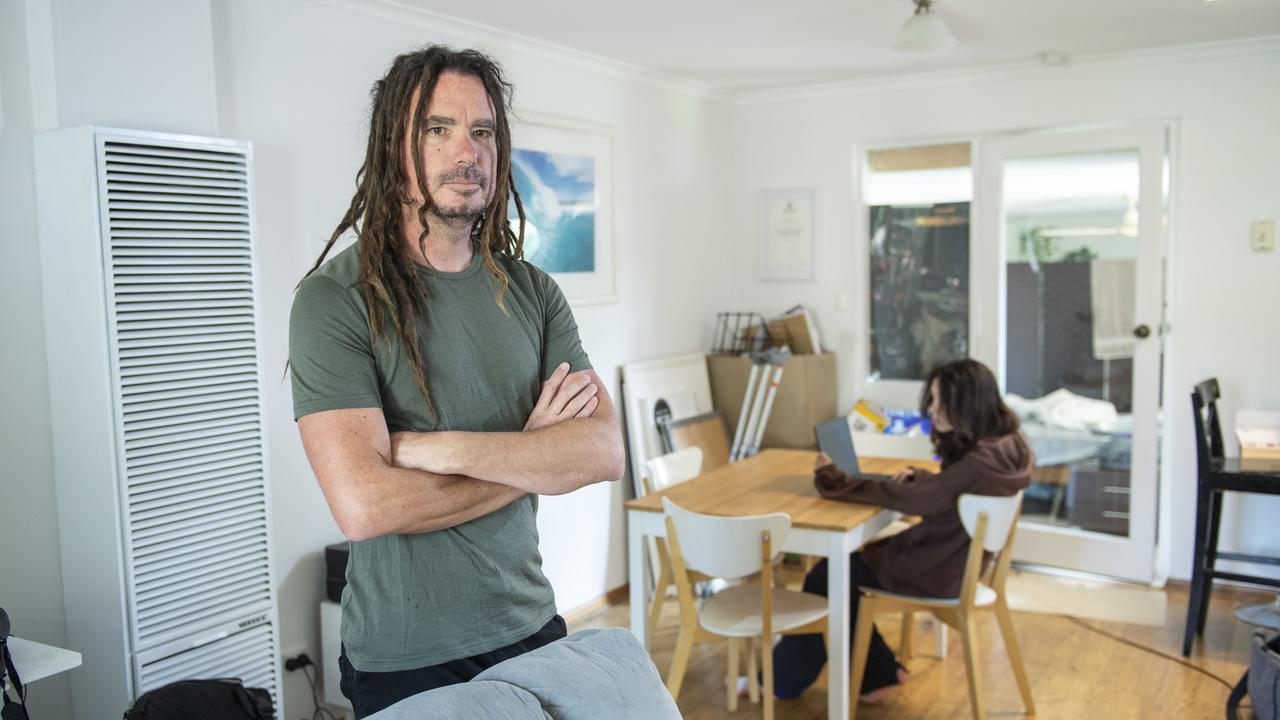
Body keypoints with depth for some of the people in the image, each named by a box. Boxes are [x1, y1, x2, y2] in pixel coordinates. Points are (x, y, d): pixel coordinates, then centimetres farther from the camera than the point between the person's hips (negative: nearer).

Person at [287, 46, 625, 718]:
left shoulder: (532, 291, 1)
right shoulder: (335, 298, -14)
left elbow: (605, 452, -10)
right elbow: (364, 505, -24)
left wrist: (444, 447, -21)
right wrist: (534, 458, -13)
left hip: (530, 631, 5)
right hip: (404, 662, -4)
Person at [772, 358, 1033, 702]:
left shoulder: (980, 462, -28)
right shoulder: (1002, 446, 1)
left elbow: (911, 498, -27)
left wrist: (834, 481, -20)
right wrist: (917, 476, -3)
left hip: (939, 571, -9)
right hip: (952, 558, 9)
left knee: (826, 577, 2)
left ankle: (783, 681, 19)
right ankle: (876, 673, 18)